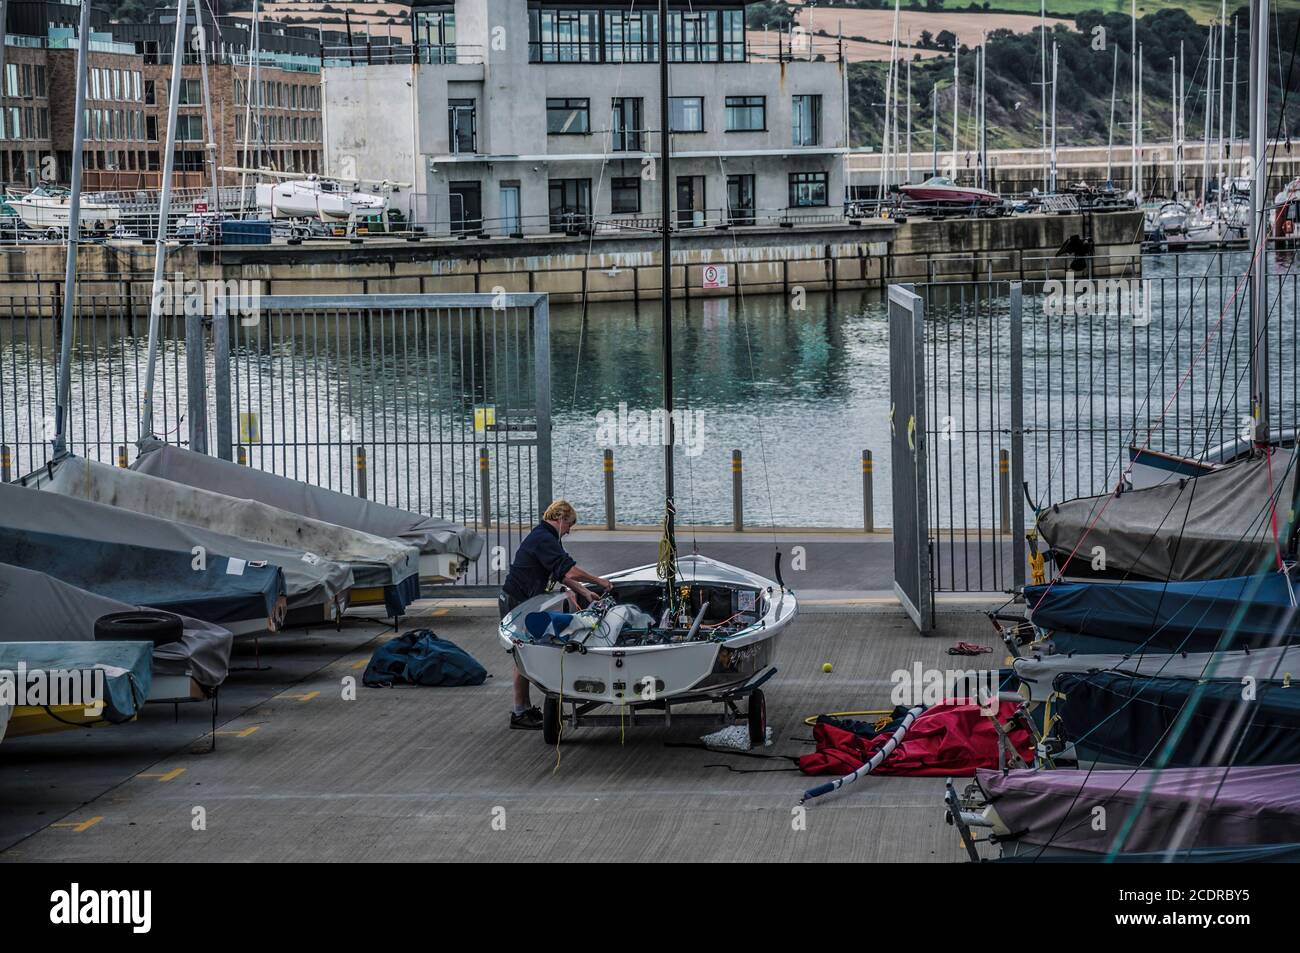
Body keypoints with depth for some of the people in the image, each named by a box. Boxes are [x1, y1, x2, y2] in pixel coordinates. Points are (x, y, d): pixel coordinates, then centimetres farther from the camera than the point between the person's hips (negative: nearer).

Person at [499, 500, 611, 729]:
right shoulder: (543, 539, -20)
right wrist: (599, 581, -16)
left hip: (524, 602, 10)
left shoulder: (546, 537, 15)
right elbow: (570, 571, -27)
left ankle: (524, 708, 22)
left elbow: (562, 574, 19)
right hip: (515, 604, -10)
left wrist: (584, 593, 13)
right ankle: (519, 714, -1)